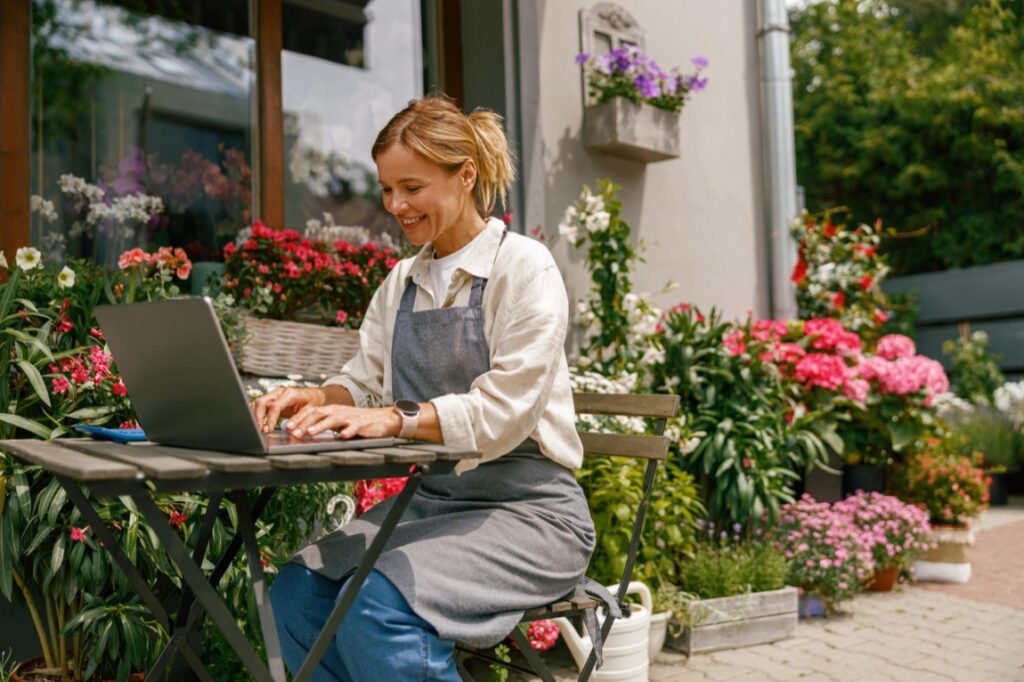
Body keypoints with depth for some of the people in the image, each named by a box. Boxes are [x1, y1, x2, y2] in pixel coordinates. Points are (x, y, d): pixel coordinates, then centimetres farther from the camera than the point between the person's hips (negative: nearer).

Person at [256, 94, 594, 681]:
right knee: (298, 590, -15)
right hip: (428, 498, 6)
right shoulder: (401, 283, 12)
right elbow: (365, 383, 12)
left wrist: (397, 418, -30)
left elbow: (504, 413, -18)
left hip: (525, 507, -6)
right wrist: (318, 400, -10)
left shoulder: (524, 268, -8)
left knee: (381, 607, -28)